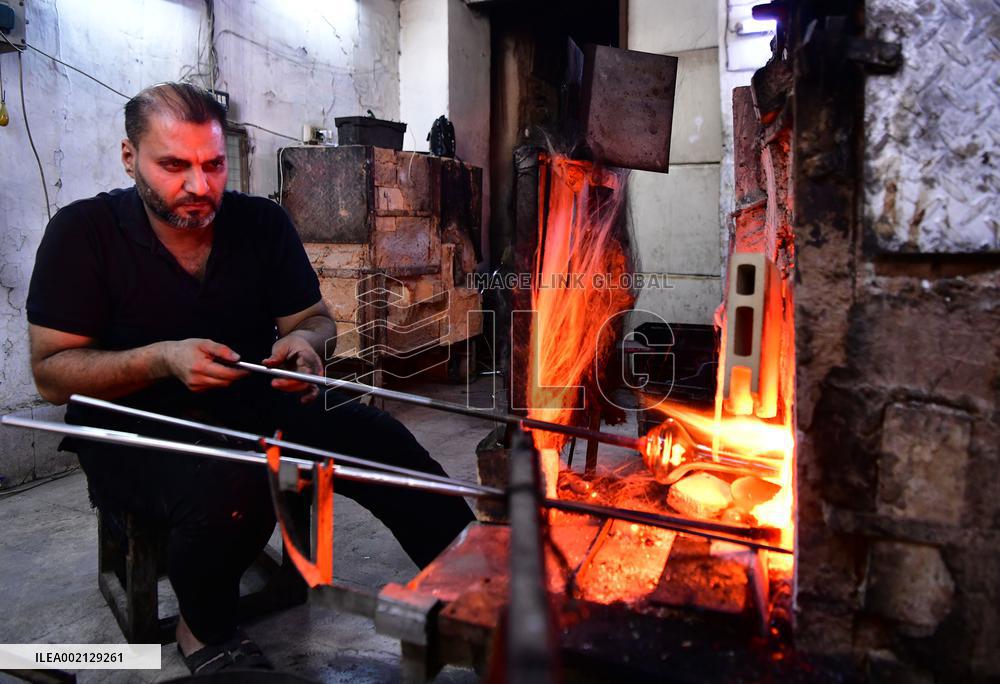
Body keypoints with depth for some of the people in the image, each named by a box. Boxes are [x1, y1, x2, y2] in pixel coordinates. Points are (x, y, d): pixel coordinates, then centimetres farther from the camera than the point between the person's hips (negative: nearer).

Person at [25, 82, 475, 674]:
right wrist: (160, 359, -25)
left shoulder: (263, 222, 1)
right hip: (136, 429, -3)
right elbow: (51, 372, -8)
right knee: (231, 485, -36)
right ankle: (206, 632, -3)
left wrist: (304, 342, -16)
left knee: (381, 440, -21)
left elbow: (317, 319, 9)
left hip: (257, 405, 3)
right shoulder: (83, 233, -7)